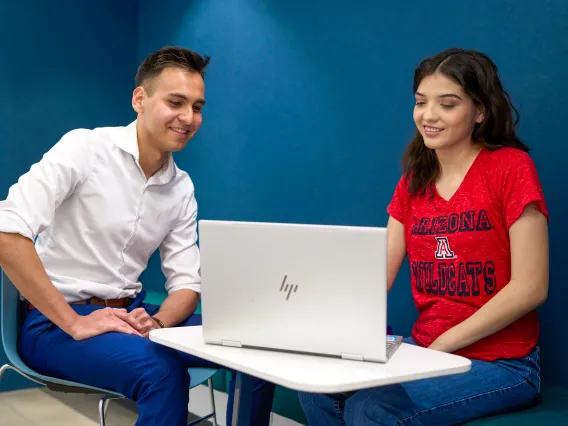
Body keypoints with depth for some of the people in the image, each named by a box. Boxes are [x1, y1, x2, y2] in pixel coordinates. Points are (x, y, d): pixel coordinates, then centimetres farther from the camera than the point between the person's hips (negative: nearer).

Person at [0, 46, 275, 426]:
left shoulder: (182, 188, 6)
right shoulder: (84, 148, -13)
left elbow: (186, 283, 6)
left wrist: (156, 323, -18)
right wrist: (74, 323, -24)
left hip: (131, 314, 6)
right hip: (56, 322, -6)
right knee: (161, 368, -35)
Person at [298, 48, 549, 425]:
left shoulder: (510, 167, -9)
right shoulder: (412, 183, 9)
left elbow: (530, 287, -14)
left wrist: (442, 344, -17)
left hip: (502, 364, -5)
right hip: (425, 350, 6)